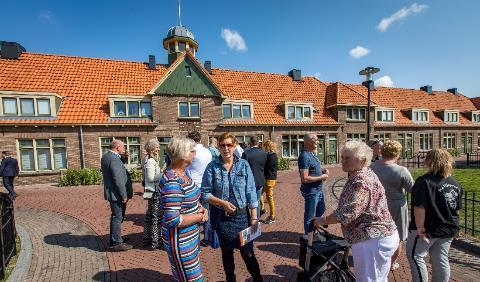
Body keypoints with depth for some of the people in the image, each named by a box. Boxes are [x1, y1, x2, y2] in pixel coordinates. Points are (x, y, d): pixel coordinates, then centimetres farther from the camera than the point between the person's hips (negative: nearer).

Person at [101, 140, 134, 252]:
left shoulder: (106, 156, 10)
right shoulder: (114, 159, -22)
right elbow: (118, 179, -23)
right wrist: (124, 195, -18)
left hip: (112, 193, 10)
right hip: (117, 194, -10)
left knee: (116, 217, 20)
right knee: (118, 218, 2)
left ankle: (114, 241, 33)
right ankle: (117, 243, 14)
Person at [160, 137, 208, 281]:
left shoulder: (184, 171, -1)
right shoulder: (172, 183, -29)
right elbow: (173, 220, -30)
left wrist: (201, 208, -4)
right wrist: (200, 217, -18)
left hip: (192, 236, 9)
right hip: (180, 241, -9)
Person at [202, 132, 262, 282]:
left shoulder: (243, 165, -5)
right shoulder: (212, 167, -8)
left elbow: (251, 192, -4)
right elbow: (205, 193, -6)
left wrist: (254, 216, -5)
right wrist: (222, 203, -19)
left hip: (242, 215, 0)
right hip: (221, 217, 1)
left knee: (248, 252, 8)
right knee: (226, 252, 18)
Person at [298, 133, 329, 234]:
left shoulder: (312, 153, 6)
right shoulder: (304, 156, -25)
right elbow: (305, 179, -28)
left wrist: (322, 170, 2)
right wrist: (321, 177, -18)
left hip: (318, 189, 10)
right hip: (311, 191, -10)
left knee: (321, 210, 26)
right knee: (310, 215, 9)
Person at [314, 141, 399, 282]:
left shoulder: (360, 181, -25)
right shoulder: (365, 174, 9)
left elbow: (346, 213, -28)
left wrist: (323, 220, -14)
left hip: (373, 240, -11)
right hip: (381, 236, 11)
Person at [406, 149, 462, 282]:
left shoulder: (424, 181, -22)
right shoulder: (455, 183, 5)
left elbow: (420, 207, -27)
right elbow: (457, 208, 15)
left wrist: (420, 227, -19)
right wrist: (453, 226, 26)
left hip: (429, 229, -7)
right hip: (448, 229, 7)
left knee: (415, 256, 7)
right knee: (441, 260, 17)